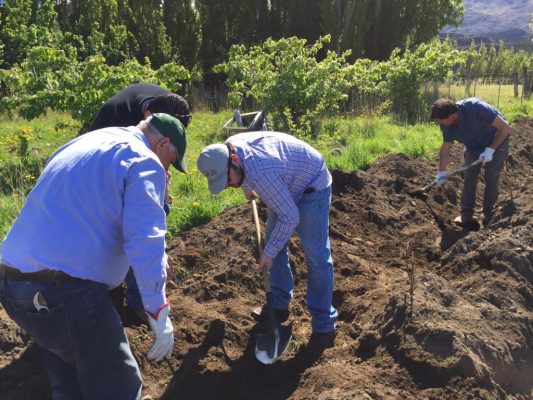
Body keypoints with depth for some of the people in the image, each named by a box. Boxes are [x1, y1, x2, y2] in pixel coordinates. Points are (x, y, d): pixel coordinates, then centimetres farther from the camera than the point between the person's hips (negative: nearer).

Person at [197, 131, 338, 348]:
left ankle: (324, 324, -1)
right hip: (286, 185, 9)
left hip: (312, 185, -9)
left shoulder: (260, 174, -41)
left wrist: (269, 253, -22)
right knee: (274, 241, 11)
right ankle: (280, 305, 24)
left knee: (316, 254, -9)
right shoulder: (228, 147, -16)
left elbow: (290, 217, -32)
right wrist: (246, 187, 27)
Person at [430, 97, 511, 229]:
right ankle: (466, 217, 5)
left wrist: (490, 149, -31)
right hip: (473, 147, 5)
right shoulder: (446, 125, -20)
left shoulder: (475, 107, -38)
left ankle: (488, 217, 8)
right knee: (469, 179, -1)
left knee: (492, 179, -5)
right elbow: (445, 147, -4)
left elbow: (505, 128, -31)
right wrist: (442, 171, -7)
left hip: (496, 141, -5)